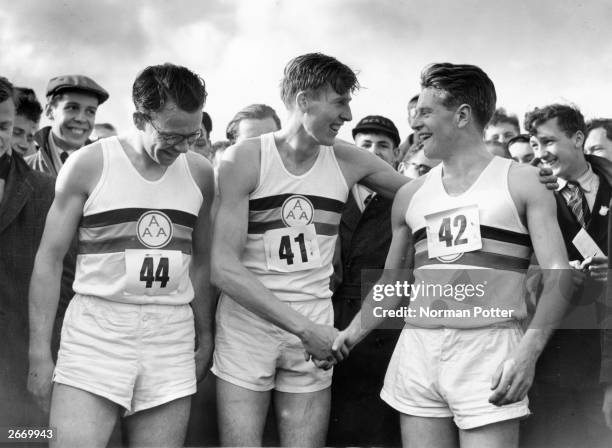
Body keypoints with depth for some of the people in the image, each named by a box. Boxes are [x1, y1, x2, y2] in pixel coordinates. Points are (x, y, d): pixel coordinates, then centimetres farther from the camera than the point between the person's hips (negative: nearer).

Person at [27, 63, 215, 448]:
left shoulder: (200, 173, 8)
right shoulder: (90, 164, -2)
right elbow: (50, 258, 0)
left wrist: (206, 338, 17)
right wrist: (39, 352, -4)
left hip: (172, 334, 3)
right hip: (96, 329, -3)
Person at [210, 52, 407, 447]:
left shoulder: (348, 160, 2)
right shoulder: (244, 159, -8)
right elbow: (224, 268, -14)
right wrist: (301, 326, -20)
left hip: (314, 330, 3)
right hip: (247, 322, -3)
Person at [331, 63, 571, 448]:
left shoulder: (521, 182, 2)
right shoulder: (410, 195, 14)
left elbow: (557, 275, -6)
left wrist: (529, 349, -20)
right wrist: (351, 333, 7)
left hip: (489, 347, -4)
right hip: (417, 347, 4)